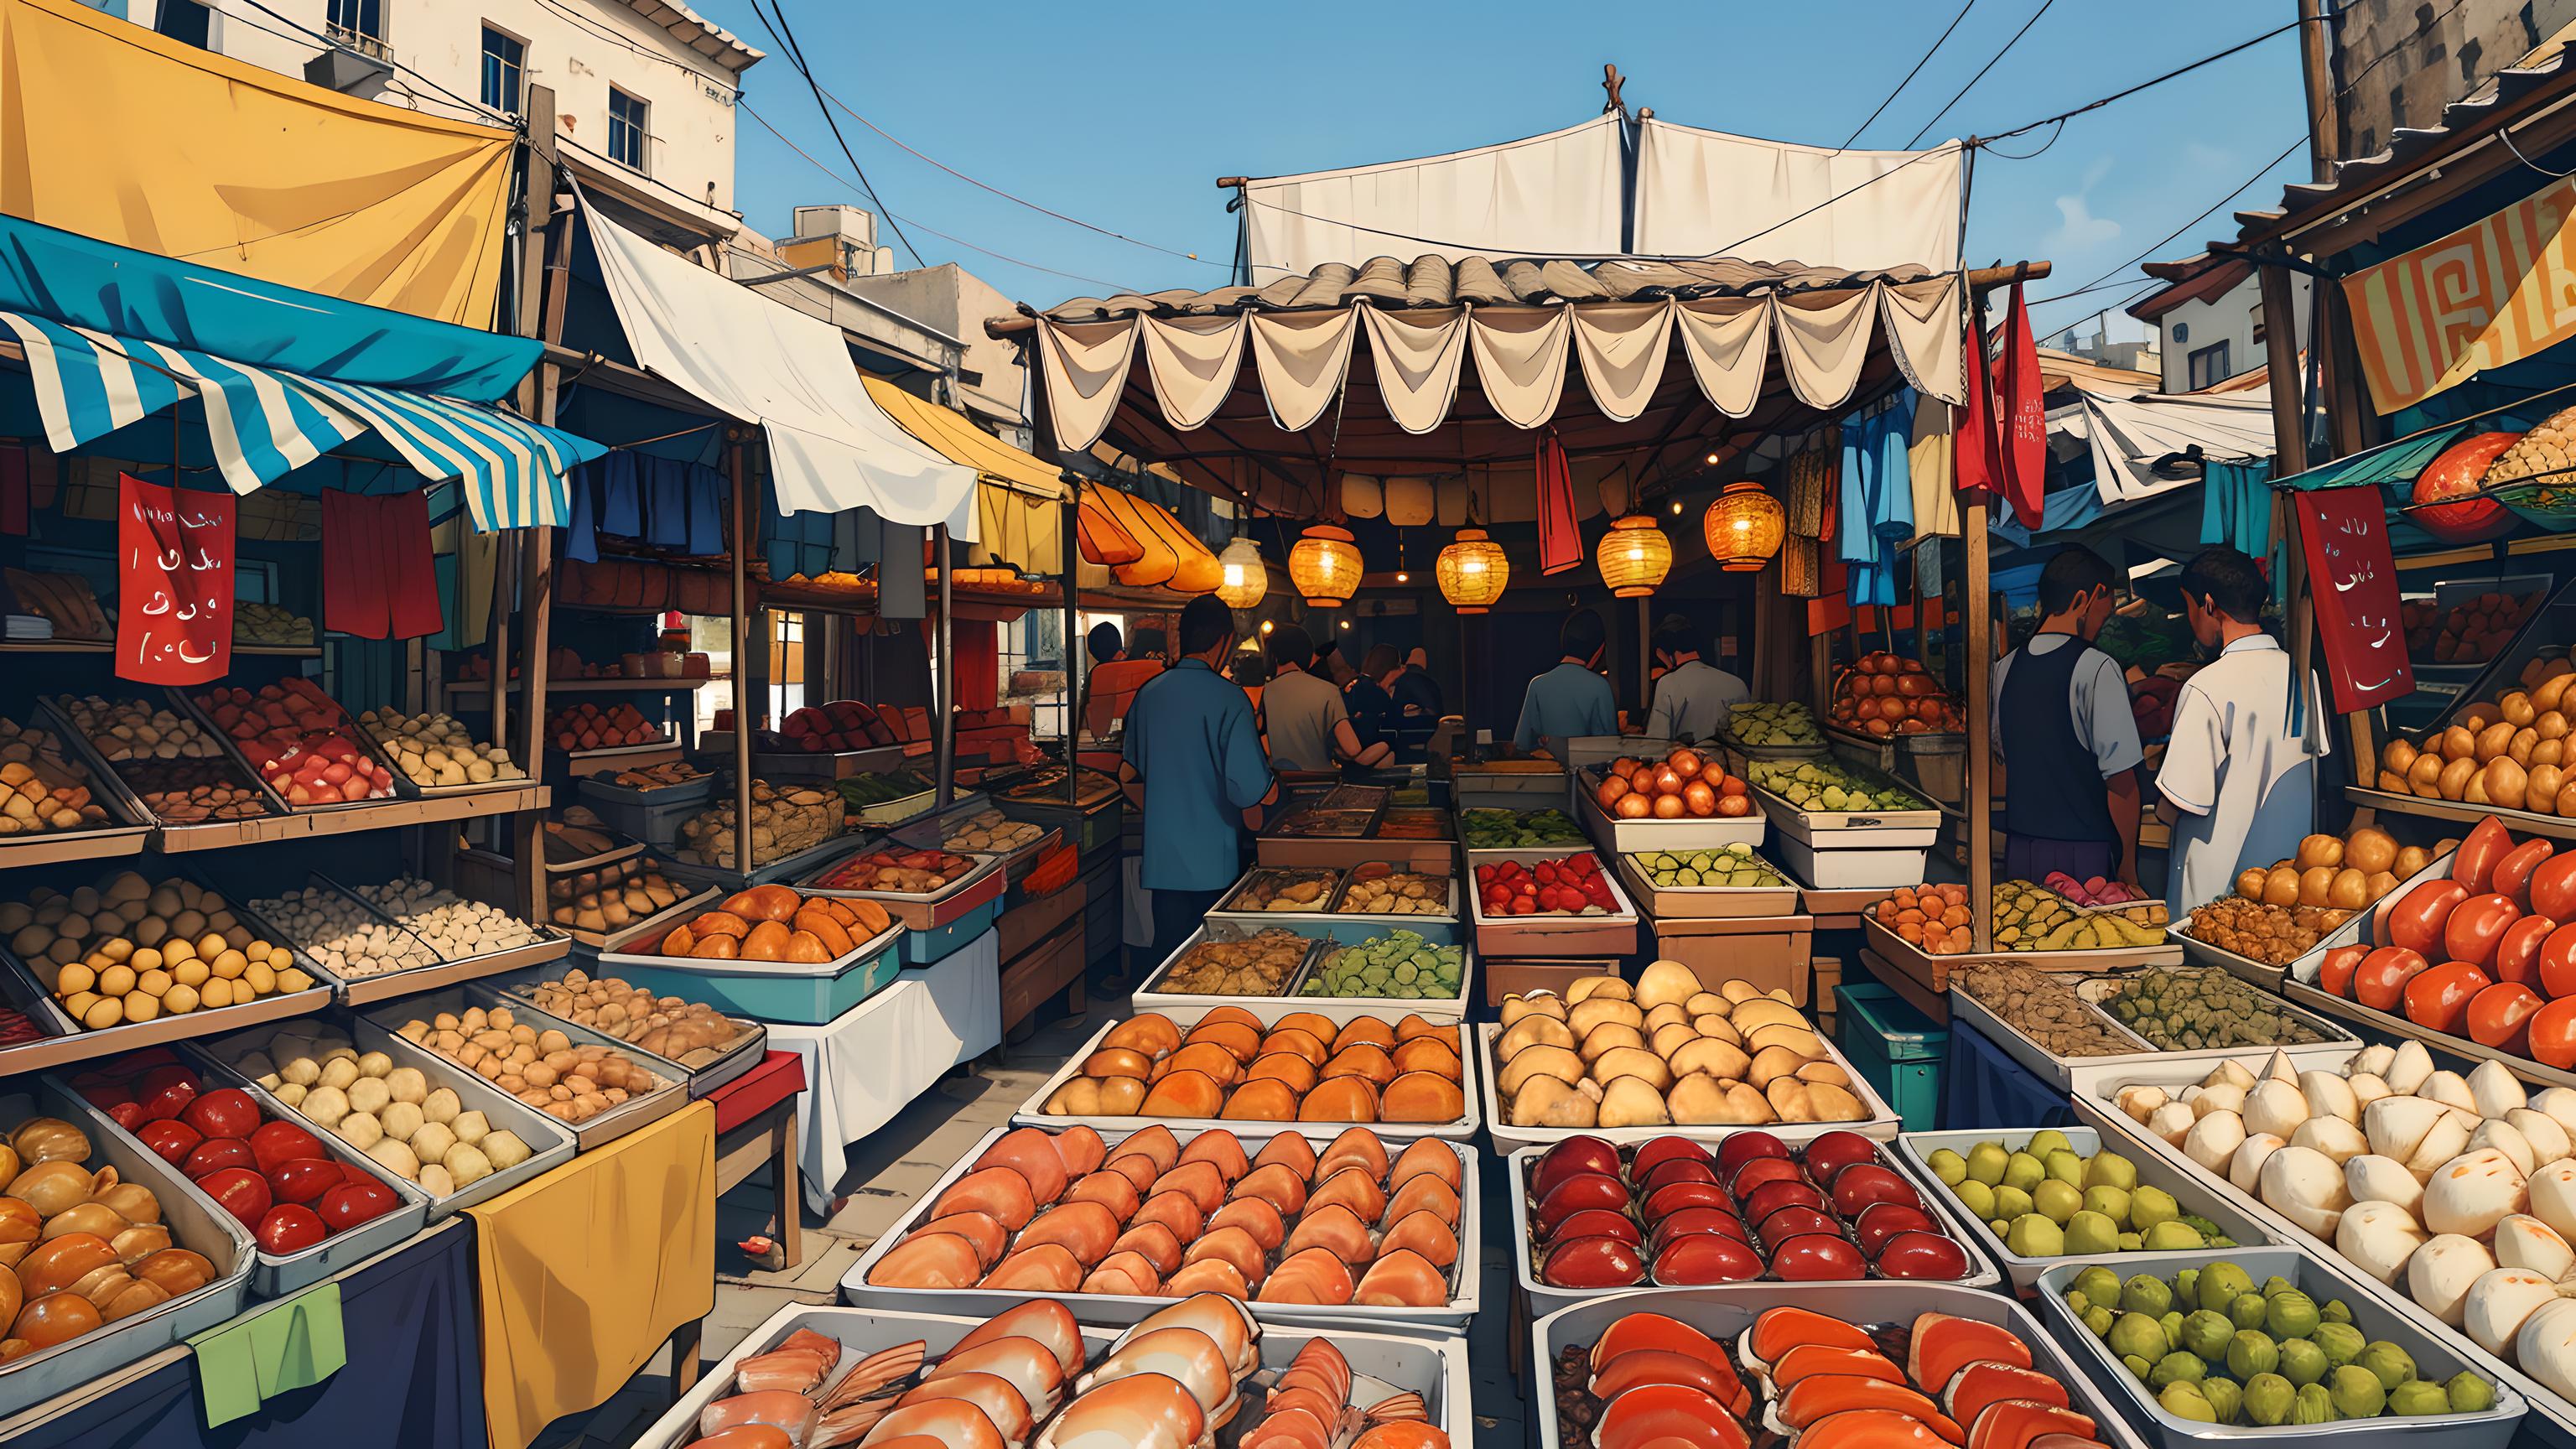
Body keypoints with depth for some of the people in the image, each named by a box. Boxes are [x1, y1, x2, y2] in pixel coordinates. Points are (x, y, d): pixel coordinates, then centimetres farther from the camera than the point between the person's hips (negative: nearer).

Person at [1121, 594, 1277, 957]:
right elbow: (1248, 788, -19)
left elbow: (1129, 774, 14)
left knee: (1167, 951, 13)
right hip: (1212, 860, -5)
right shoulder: (1228, 698, -14)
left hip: (1161, 859, 5)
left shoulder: (1148, 693, 5)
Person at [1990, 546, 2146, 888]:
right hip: (2084, 857, -6)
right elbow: (2120, 780, -13)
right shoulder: (2097, 669, -12)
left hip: (2019, 851, 6)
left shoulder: (2005, 668, 6)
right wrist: (2128, 865, -5)